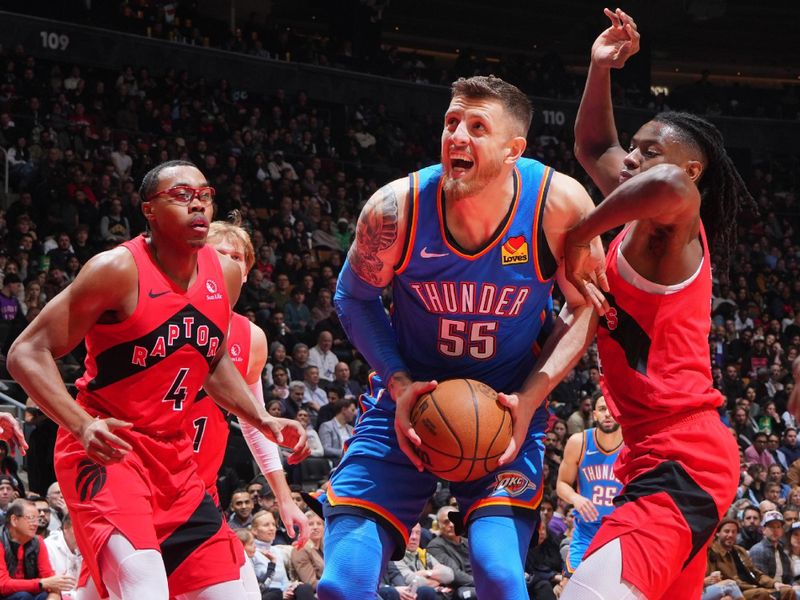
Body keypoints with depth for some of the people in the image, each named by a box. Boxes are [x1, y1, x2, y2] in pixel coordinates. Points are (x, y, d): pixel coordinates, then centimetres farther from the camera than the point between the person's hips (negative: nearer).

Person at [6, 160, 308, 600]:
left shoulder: (225, 275, 3)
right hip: (105, 450, -7)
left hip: (173, 456, 8)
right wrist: (82, 425, -31)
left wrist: (264, 421, 11)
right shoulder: (119, 270, -17)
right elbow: (27, 354, -17)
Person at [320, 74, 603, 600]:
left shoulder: (560, 205, -18)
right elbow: (355, 297, 1)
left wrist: (530, 398, -15)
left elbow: (585, 307, -3)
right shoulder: (397, 208, -18)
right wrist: (398, 383, -14)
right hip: (410, 400, 1)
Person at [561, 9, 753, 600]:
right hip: (659, 453, 11)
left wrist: (578, 238, -24)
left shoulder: (673, 226, -11)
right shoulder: (650, 225, 16)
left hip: (680, 461, -11)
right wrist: (601, 69, 20)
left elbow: (669, 184, -37)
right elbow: (594, 149, 32)